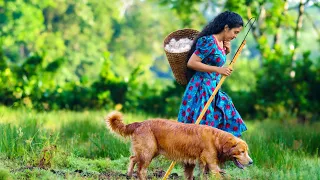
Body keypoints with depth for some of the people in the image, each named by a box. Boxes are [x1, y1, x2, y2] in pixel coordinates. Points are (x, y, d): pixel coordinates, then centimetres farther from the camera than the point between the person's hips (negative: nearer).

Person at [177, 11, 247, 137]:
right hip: (202, 89, -9)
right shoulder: (209, 42, -18)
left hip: (213, 90, 10)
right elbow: (191, 63, -21)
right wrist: (218, 69, -21)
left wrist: (227, 51, 5)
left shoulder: (221, 43, 9)